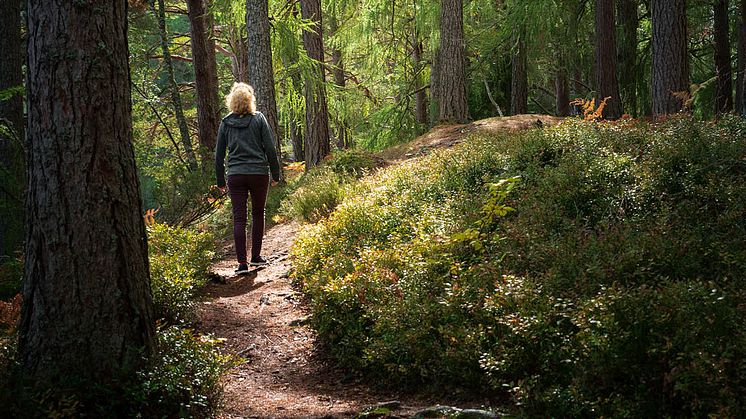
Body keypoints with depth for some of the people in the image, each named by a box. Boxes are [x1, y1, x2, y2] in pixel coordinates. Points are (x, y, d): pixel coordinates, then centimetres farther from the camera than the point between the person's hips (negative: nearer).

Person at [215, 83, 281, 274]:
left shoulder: (225, 123, 3)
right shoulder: (259, 119, -2)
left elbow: (219, 155, 6)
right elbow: (270, 149, -4)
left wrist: (220, 181, 14)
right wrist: (275, 174, 6)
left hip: (235, 176, 1)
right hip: (259, 173, -1)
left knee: (239, 218, 2)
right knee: (258, 214, 15)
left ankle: (242, 262, -3)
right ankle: (256, 257, 21)